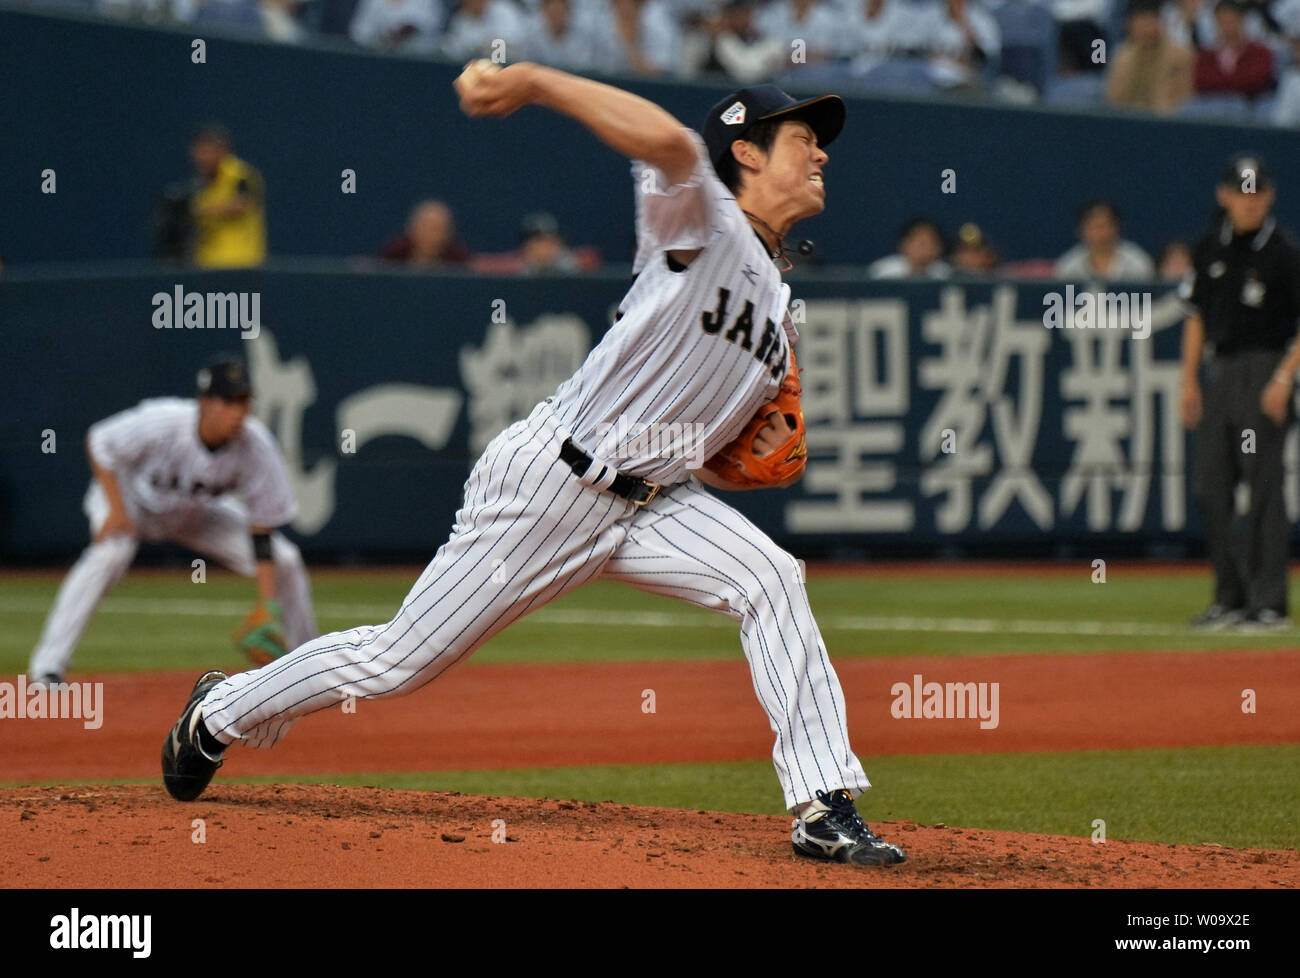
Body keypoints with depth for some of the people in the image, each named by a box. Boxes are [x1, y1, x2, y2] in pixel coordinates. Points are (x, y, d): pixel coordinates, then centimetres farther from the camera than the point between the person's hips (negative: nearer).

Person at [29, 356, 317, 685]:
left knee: (285, 560, -7)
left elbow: (261, 532, -23)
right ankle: (49, 664, -31)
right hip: (131, 497, -4)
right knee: (111, 551, -36)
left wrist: (268, 606, -28)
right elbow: (98, 443, -20)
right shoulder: (160, 423, -38)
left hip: (196, 515, 4)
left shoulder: (256, 446, -29)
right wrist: (116, 509, -28)